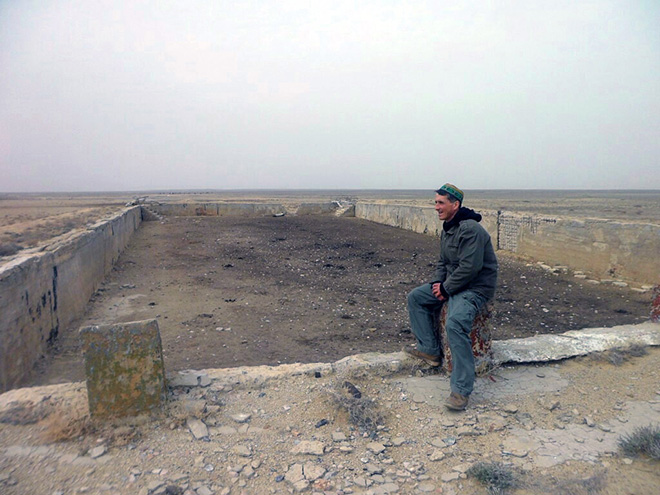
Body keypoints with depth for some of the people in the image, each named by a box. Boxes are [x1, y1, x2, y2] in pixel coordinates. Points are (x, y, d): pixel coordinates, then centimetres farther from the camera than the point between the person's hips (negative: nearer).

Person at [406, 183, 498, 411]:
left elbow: (470, 267, -27)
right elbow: (443, 262, 18)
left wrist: (446, 289, -18)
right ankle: (430, 350, 13)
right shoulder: (446, 230, 11)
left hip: (476, 288, -11)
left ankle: (461, 390, -26)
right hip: (451, 284, 11)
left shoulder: (469, 229, -22)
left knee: (455, 323, -34)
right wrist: (437, 283, 0)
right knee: (415, 297, 9)